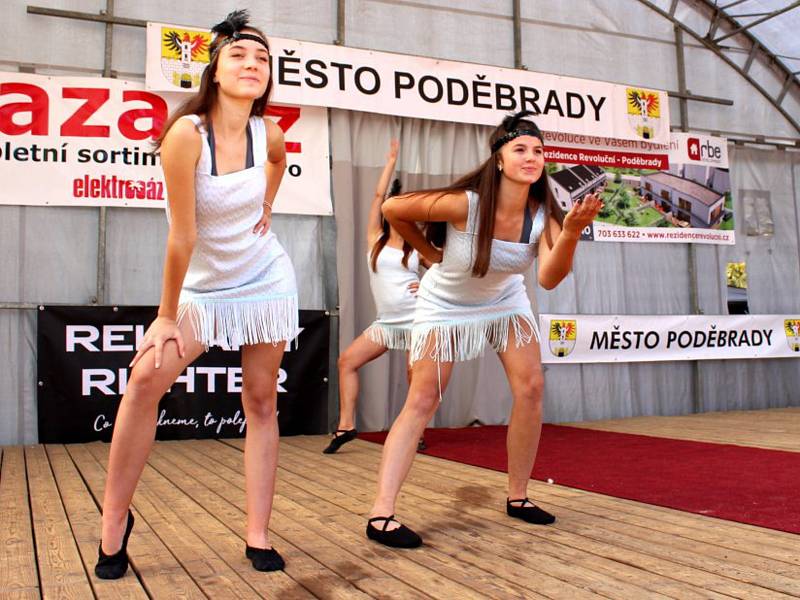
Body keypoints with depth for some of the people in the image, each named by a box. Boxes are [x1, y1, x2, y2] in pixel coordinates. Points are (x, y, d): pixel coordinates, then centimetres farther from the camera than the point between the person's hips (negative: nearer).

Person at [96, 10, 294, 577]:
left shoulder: (268, 133, -8)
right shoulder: (187, 133, -22)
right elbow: (182, 237, -22)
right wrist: (167, 316, -16)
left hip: (267, 280, 3)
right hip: (203, 288, -3)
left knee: (261, 401, 2)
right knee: (146, 378, -19)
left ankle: (258, 537, 9)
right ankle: (115, 519, -2)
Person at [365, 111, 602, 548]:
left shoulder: (543, 214, -19)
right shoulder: (465, 203, -31)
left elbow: (549, 278, -34)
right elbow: (392, 210, -19)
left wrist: (571, 232, -51)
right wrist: (431, 253, -9)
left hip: (505, 302, 5)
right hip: (445, 305, -4)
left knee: (530, 389, -5)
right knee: (420, 404, -9)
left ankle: (517, 497, 13)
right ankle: (381, 514, -8)